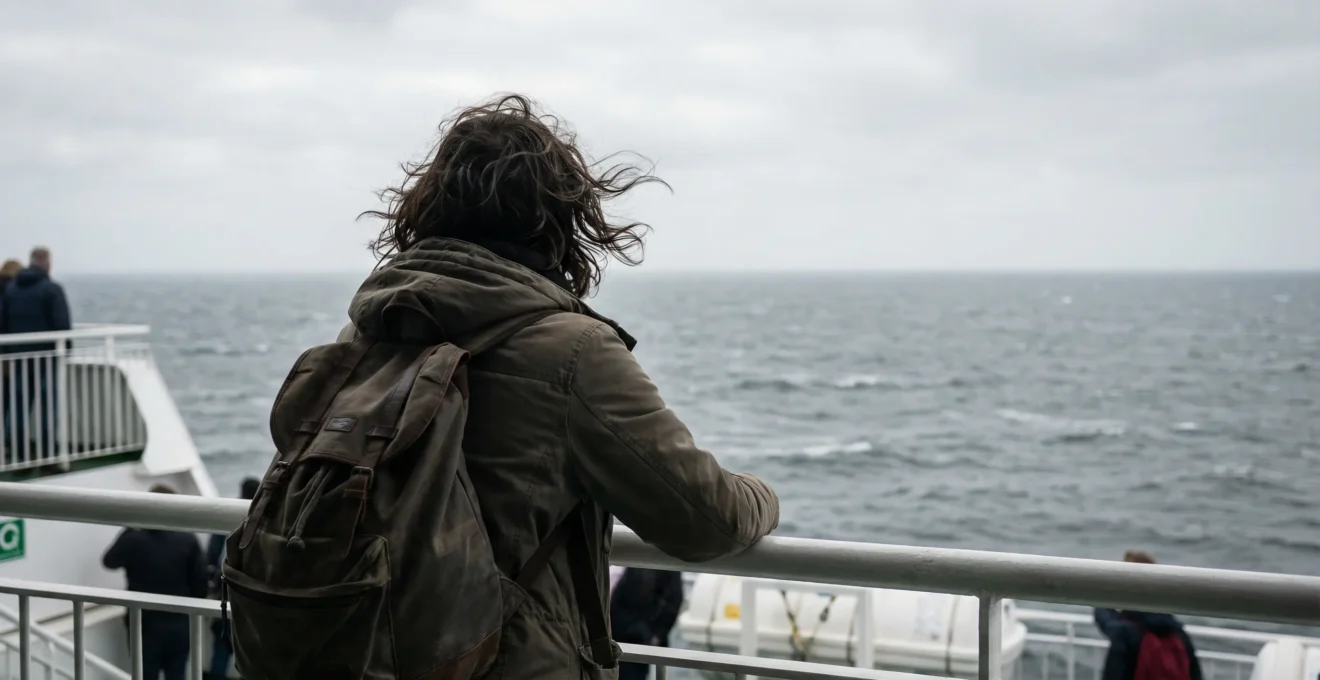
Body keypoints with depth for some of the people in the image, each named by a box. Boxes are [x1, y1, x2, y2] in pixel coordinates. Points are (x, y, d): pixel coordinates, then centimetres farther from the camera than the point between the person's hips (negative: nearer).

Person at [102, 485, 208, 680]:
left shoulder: (134, 540, -14)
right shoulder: (188, 540, -8)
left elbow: (109, 561, 5)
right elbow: (200, 582, -4)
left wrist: (129, 530, 9)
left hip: (145, 627, -2)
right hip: (180, 626, 2)